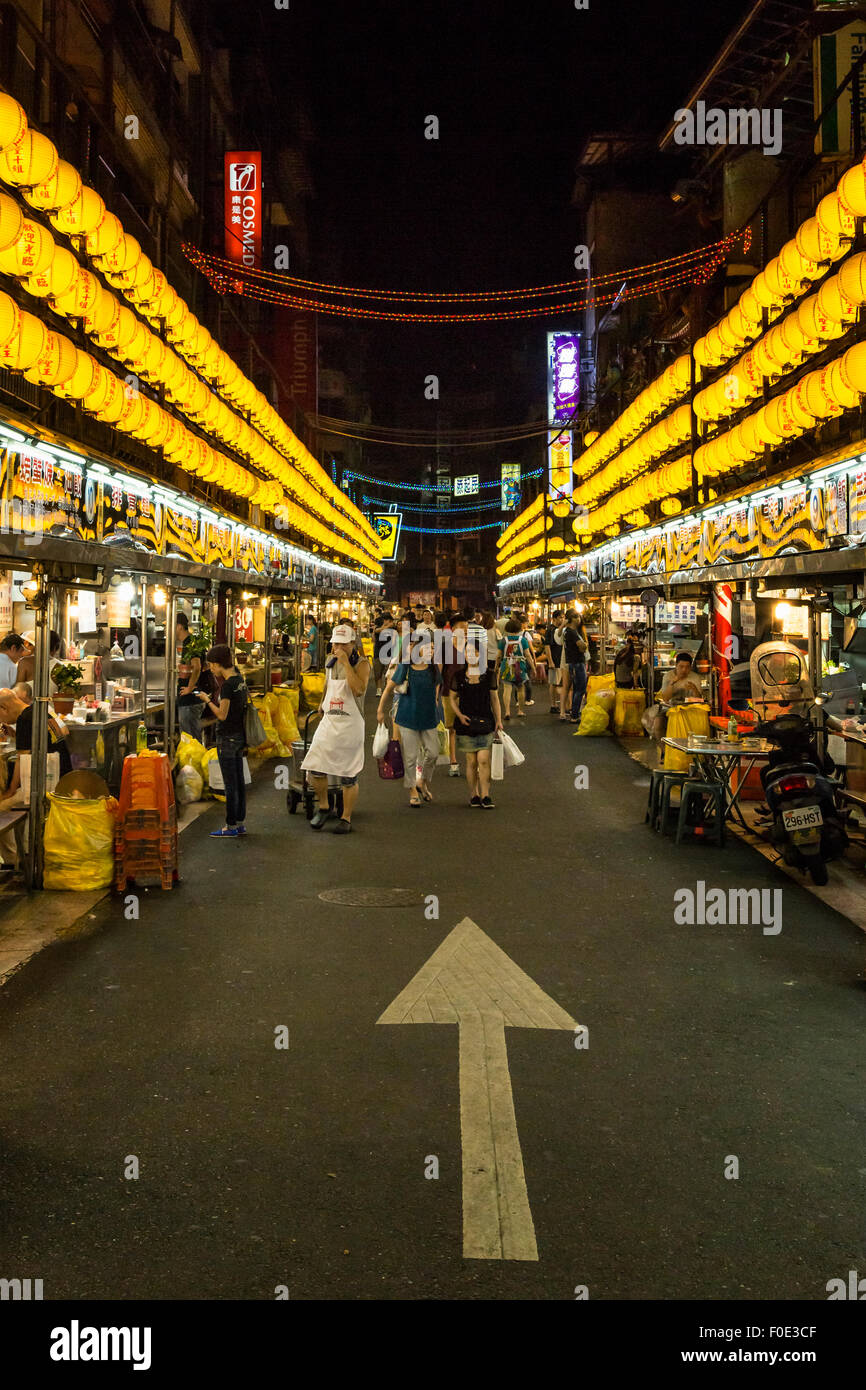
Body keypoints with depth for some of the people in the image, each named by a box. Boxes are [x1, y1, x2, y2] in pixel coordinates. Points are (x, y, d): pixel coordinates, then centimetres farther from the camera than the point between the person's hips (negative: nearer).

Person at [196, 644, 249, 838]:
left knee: (230, 784, -2)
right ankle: (240, 823, 20)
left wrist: (207, 700, -7)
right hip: (239, 735, 9)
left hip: (227, 737, -9)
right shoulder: (240, 680, 7)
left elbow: (222, 715, -19)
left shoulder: (227, 685, -18)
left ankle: (231, 826, 3)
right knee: (239, 781, 13)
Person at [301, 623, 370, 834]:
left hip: (350, 725, -5)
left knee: (349, 776, 1)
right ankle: (323, 807, 19)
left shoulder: (361, 663, -8)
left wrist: (346, 662, -25)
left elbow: (359, 689, -26)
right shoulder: (330, 662, 10)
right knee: (315, 768, -3)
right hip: (328, 723, 5)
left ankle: (346, 819, 13)